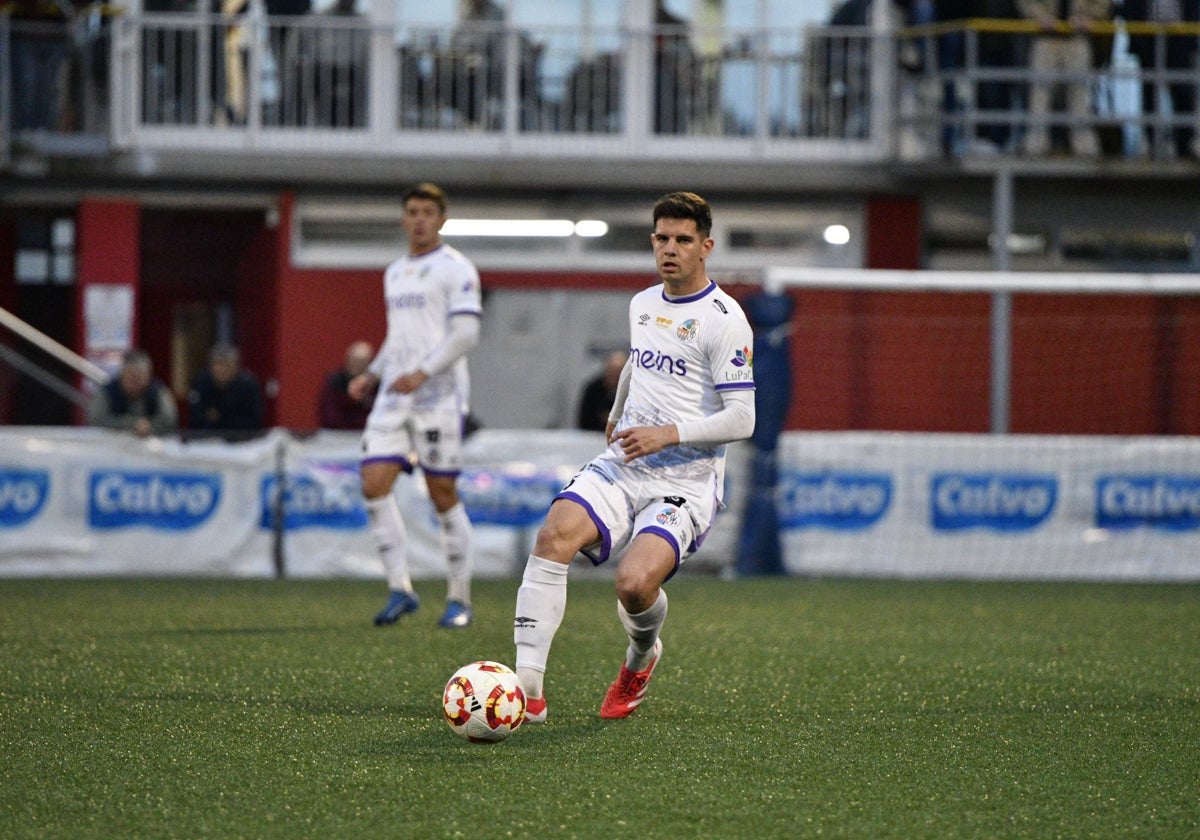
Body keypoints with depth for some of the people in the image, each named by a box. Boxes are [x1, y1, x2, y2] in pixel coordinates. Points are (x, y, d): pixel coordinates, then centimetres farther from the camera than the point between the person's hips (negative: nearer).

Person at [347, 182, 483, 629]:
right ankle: (400, 588, -5)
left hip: (440, 395, -6)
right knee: (374, 484, -9)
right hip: (393, 396, 6)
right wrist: (371, 375, 13)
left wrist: (421, 373, -23)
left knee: (443, 494, -4)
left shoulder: (455, 269, -4)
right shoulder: (395, 273, 19)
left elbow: (466, 333, -13)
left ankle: (459, 598, 7)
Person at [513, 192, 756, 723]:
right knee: (554, 535, -24)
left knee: (635, 583, -28)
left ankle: (640, 658, 11)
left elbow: (741, 419, -12)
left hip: (685, 481, -5)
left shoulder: (723, 320, -8)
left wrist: (668, 433, -22)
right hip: (621, 467, 5)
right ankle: (527, 686, -27)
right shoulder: (642, 305, 14)